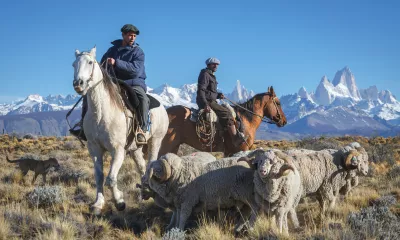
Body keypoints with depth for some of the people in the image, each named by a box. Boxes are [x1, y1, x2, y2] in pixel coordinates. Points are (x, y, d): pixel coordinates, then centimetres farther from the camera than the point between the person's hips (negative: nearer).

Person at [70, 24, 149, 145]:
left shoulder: (138, 52, -1)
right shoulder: (112, 50, 14)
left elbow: (135, 70, -19)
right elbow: (102, 66, 24)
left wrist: (116, 63, -25)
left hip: (133, 83, -5)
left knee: (143, 98, -38)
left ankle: (141, 130, -34)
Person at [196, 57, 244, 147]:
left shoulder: (211, 76, 21)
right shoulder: (205, 75, -9)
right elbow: (201, 91, -19)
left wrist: (219, 95, 8)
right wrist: (205, 105, -29)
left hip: (211, 101, 11)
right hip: (207, 102, -11)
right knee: (226, 113, -20)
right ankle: (238, 141, -25)